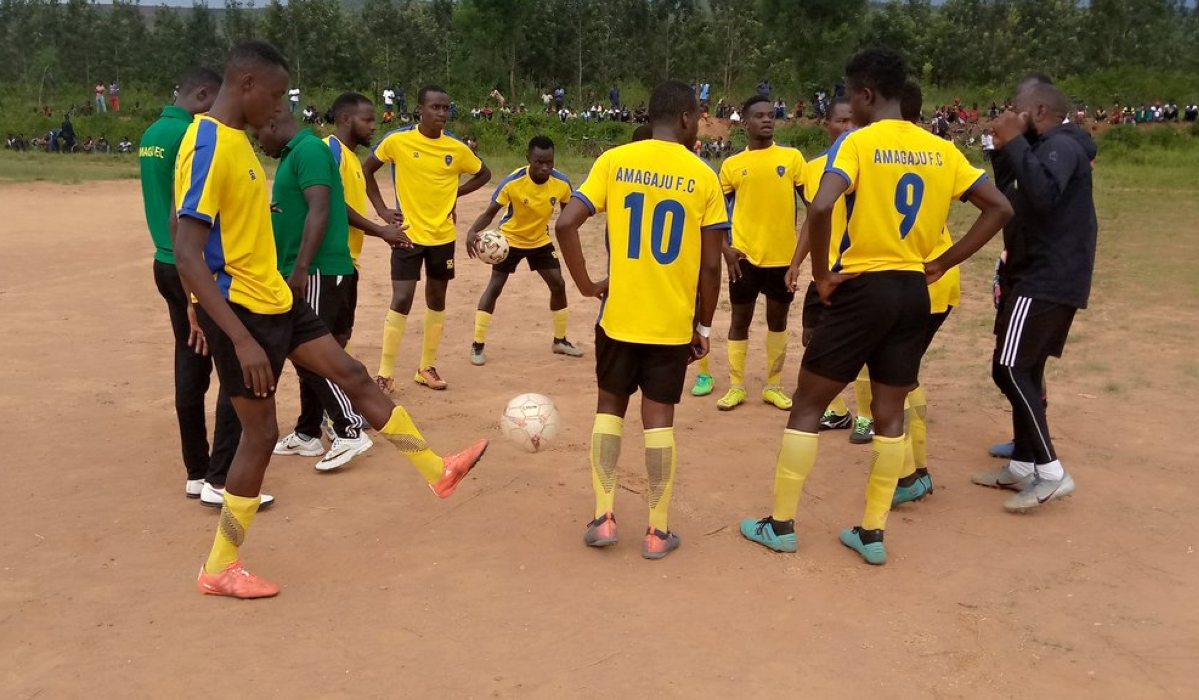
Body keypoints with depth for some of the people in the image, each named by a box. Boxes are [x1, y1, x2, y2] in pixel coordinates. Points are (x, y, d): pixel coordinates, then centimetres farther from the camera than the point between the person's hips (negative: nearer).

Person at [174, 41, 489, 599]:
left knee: (352, 374, 13)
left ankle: (438, 471, 27)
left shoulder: (237, 140, 9)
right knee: (261, 432, 0)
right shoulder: (208, 148, -21)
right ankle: (219, 569, 17)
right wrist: (242, 340, -31)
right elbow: (187, 254, -27)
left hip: (274, 299, 9)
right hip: (241, 309, -9)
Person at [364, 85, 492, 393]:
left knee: (436, 299, 10)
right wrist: (381, 209, -4)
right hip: (408, 233, -3)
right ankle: (385, 372, 2)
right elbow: (366, 169, 4)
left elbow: (484, 174, 13)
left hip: (443, 235, 3)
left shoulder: (457, 148, -3)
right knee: (401, 300, -9)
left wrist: (454, 194, 1)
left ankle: (427, 367, 23)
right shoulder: (397, 140, -9)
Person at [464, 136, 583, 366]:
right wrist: (473, 231, -41)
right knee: (494, 287, -9)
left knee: (558, 285, 1)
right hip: (510, 239, -3)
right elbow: (490, 212, -23)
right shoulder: (513, 182, -30)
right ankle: (478, 345, 1)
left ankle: (560, 341, 20)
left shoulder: (561, 183, -21)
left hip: (540, 241, 4)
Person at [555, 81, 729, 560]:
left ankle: (603, 517, 13)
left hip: (619, 316, 1)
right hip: (673, 322, -1)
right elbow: (711, 266, -3)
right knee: (659, 418, 7)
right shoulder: (703, 177, -3)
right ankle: (657, 531, 13)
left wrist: (586, 285, 1)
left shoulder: (614, 161, -2)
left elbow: (565, 225, -11)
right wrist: (704, 326, 8)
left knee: (610, 407, 16)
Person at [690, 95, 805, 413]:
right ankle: (736, 386, 16)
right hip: (745, 255, -1)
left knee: (778, 318, 10)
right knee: (740, 319, 6)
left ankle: (773, 386, 22)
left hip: (783, 255, 1)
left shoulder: (792, 157, 2)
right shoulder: (732, 165, 2)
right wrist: (725, 248, -7)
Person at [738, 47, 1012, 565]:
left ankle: (780, 525, 15)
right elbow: (1000, 208, 9)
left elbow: (820, 207, -26)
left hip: (863, 289, -5)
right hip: (913, 292, 6)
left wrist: (821, 273, -13)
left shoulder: (858, 142, -10)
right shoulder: (940, 149, 8)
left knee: (808, 404, 7)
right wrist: (941, 263, 8)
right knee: (890, 414, 13)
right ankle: (872, 533, 20)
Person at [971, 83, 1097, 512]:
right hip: (1040, 277, 11)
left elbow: (1043, 195, -31)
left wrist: (1014, 143, -25)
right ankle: (1023, 466, 21)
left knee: (1009, 370, -13)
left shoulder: (1061, 146, -11)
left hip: (1047, 281, -11)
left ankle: (1051, 473, -9)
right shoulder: (1049, 149, 20)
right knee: (1023, 370, 13)